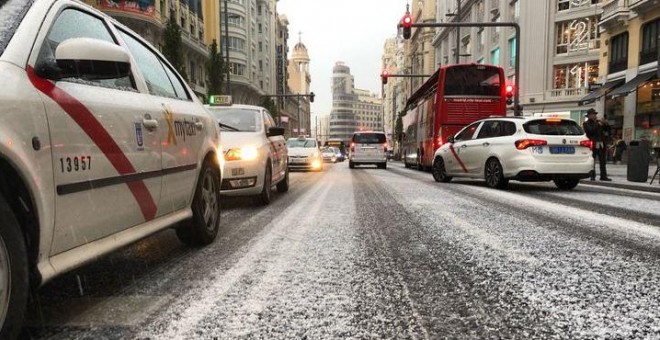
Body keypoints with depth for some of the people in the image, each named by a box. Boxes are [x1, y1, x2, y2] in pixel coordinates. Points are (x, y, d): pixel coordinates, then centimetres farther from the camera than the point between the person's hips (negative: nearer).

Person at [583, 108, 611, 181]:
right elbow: (590, 131, -16)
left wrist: (605, 124, 0)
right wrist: (598, 125, -16)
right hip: (593, 144, -5)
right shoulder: (586, 124, 2)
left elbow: (607, 129, 17)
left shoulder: (598, 122, 18)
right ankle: (592, 176, 1)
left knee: (603, 161, 6)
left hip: (601, 144, 5)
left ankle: (603, 176, 9)